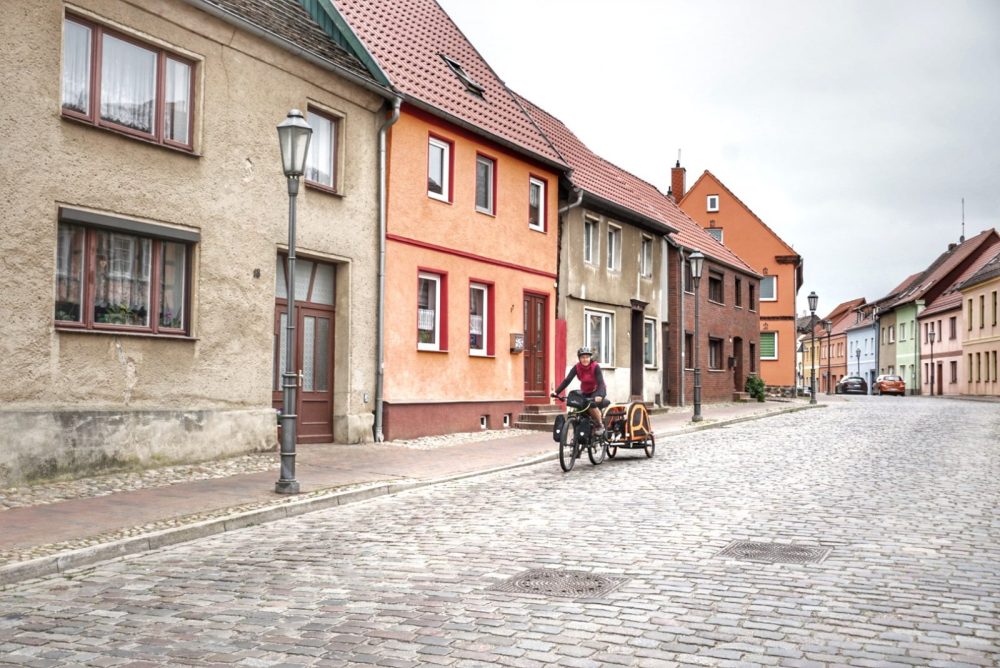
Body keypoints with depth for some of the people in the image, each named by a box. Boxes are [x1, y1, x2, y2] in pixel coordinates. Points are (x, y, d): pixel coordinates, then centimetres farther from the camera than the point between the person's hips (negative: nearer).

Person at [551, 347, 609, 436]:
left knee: (592, 405, -31)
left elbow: (601, 382, -31)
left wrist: (600, 396, -49)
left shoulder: (595, 367, -23)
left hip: (597, 390, -4)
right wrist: (556, 392, -30)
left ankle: (600, 425, -8)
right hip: (585, 392, 5)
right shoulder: (577, 367, -14)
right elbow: (567, 380, -19)